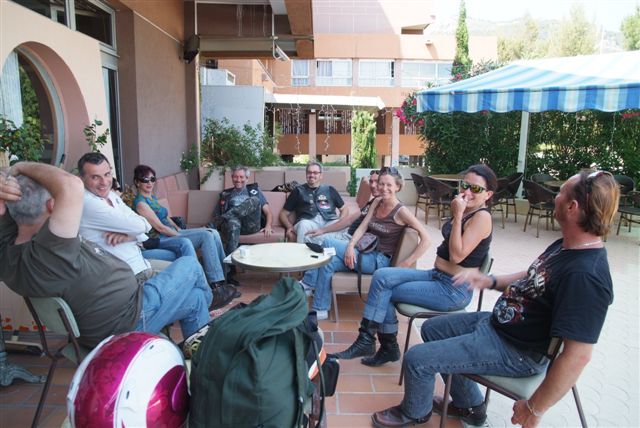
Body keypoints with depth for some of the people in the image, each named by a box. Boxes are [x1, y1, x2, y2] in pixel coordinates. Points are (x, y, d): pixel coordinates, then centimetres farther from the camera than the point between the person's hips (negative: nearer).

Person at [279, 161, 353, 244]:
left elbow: (344, 209, 20)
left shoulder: (330, 190, 23)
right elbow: (284, 213, 17)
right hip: (308, 223, -1)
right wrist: (290, 227, -5)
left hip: (330, 223, 1)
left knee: (349, 220, -30)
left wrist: (341, 223, -3)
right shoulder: (298, 191, 19)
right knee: (304, 225, -37)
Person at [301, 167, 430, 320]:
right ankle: (320, 310, -3)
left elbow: (425, 239, -17)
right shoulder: (377, 202, 5)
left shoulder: (400, 211, -14)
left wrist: (407, 263, -19)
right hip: (366, 253, 6)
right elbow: (362, 228, 1)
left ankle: (308, 283, -2)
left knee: (328, 243, -17)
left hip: (380, 260, -6)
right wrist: (350, 246, -17)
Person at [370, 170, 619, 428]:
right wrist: (490, 281, 4)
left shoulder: (586, 276, -31)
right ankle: (468, 406, 33)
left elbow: (577, 356, -32)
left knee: (417, 359, -11)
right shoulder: (565, 245, 0)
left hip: (516, 352, -10)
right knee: (432, 329, 21)